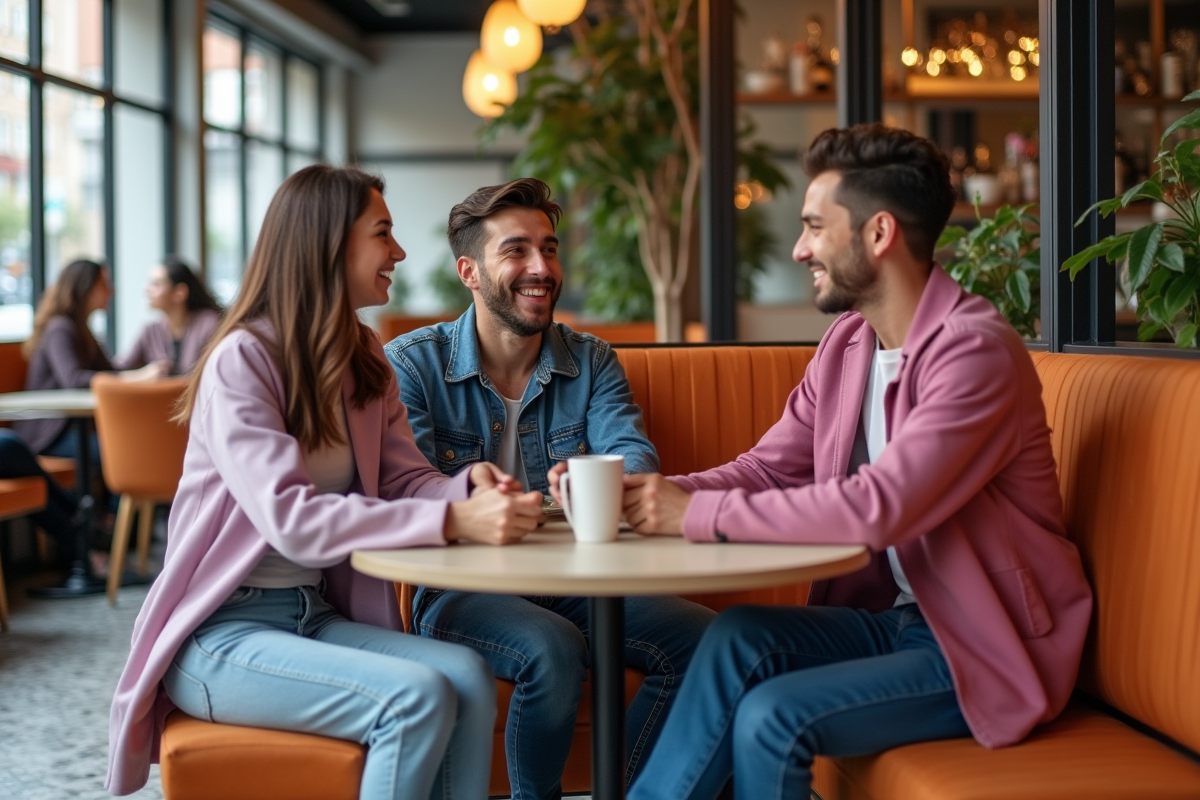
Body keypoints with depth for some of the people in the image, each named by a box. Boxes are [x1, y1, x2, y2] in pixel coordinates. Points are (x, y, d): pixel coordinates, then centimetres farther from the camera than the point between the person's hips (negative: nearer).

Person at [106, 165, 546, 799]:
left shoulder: (364, 360, 10)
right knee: (418, 696, -28)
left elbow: (405, 479, 6)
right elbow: (292, 519, -25)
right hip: (221, 634, -6)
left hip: (316, 615, 7)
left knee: (467, 676, -22)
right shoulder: (241, 361, -14)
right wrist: (452, 520, -33)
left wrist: (468, 487, -18)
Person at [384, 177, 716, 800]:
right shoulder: (410, 364, -1)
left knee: (702, 637, -20)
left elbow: (635, 455, -8)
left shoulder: (590, 362, 10)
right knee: (553, 647, -34)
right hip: (459, 588, -4)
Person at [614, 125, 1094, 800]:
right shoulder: (846, 344, 7)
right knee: (738, 636, -18)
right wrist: (646, 493, -12)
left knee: (771, 717, -23)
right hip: (889, 616, 7)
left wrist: (703, 514, -25)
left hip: (982, 648, -7)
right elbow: (768, 469, 6)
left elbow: (880, 507, -30)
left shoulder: (976, 350, -21)